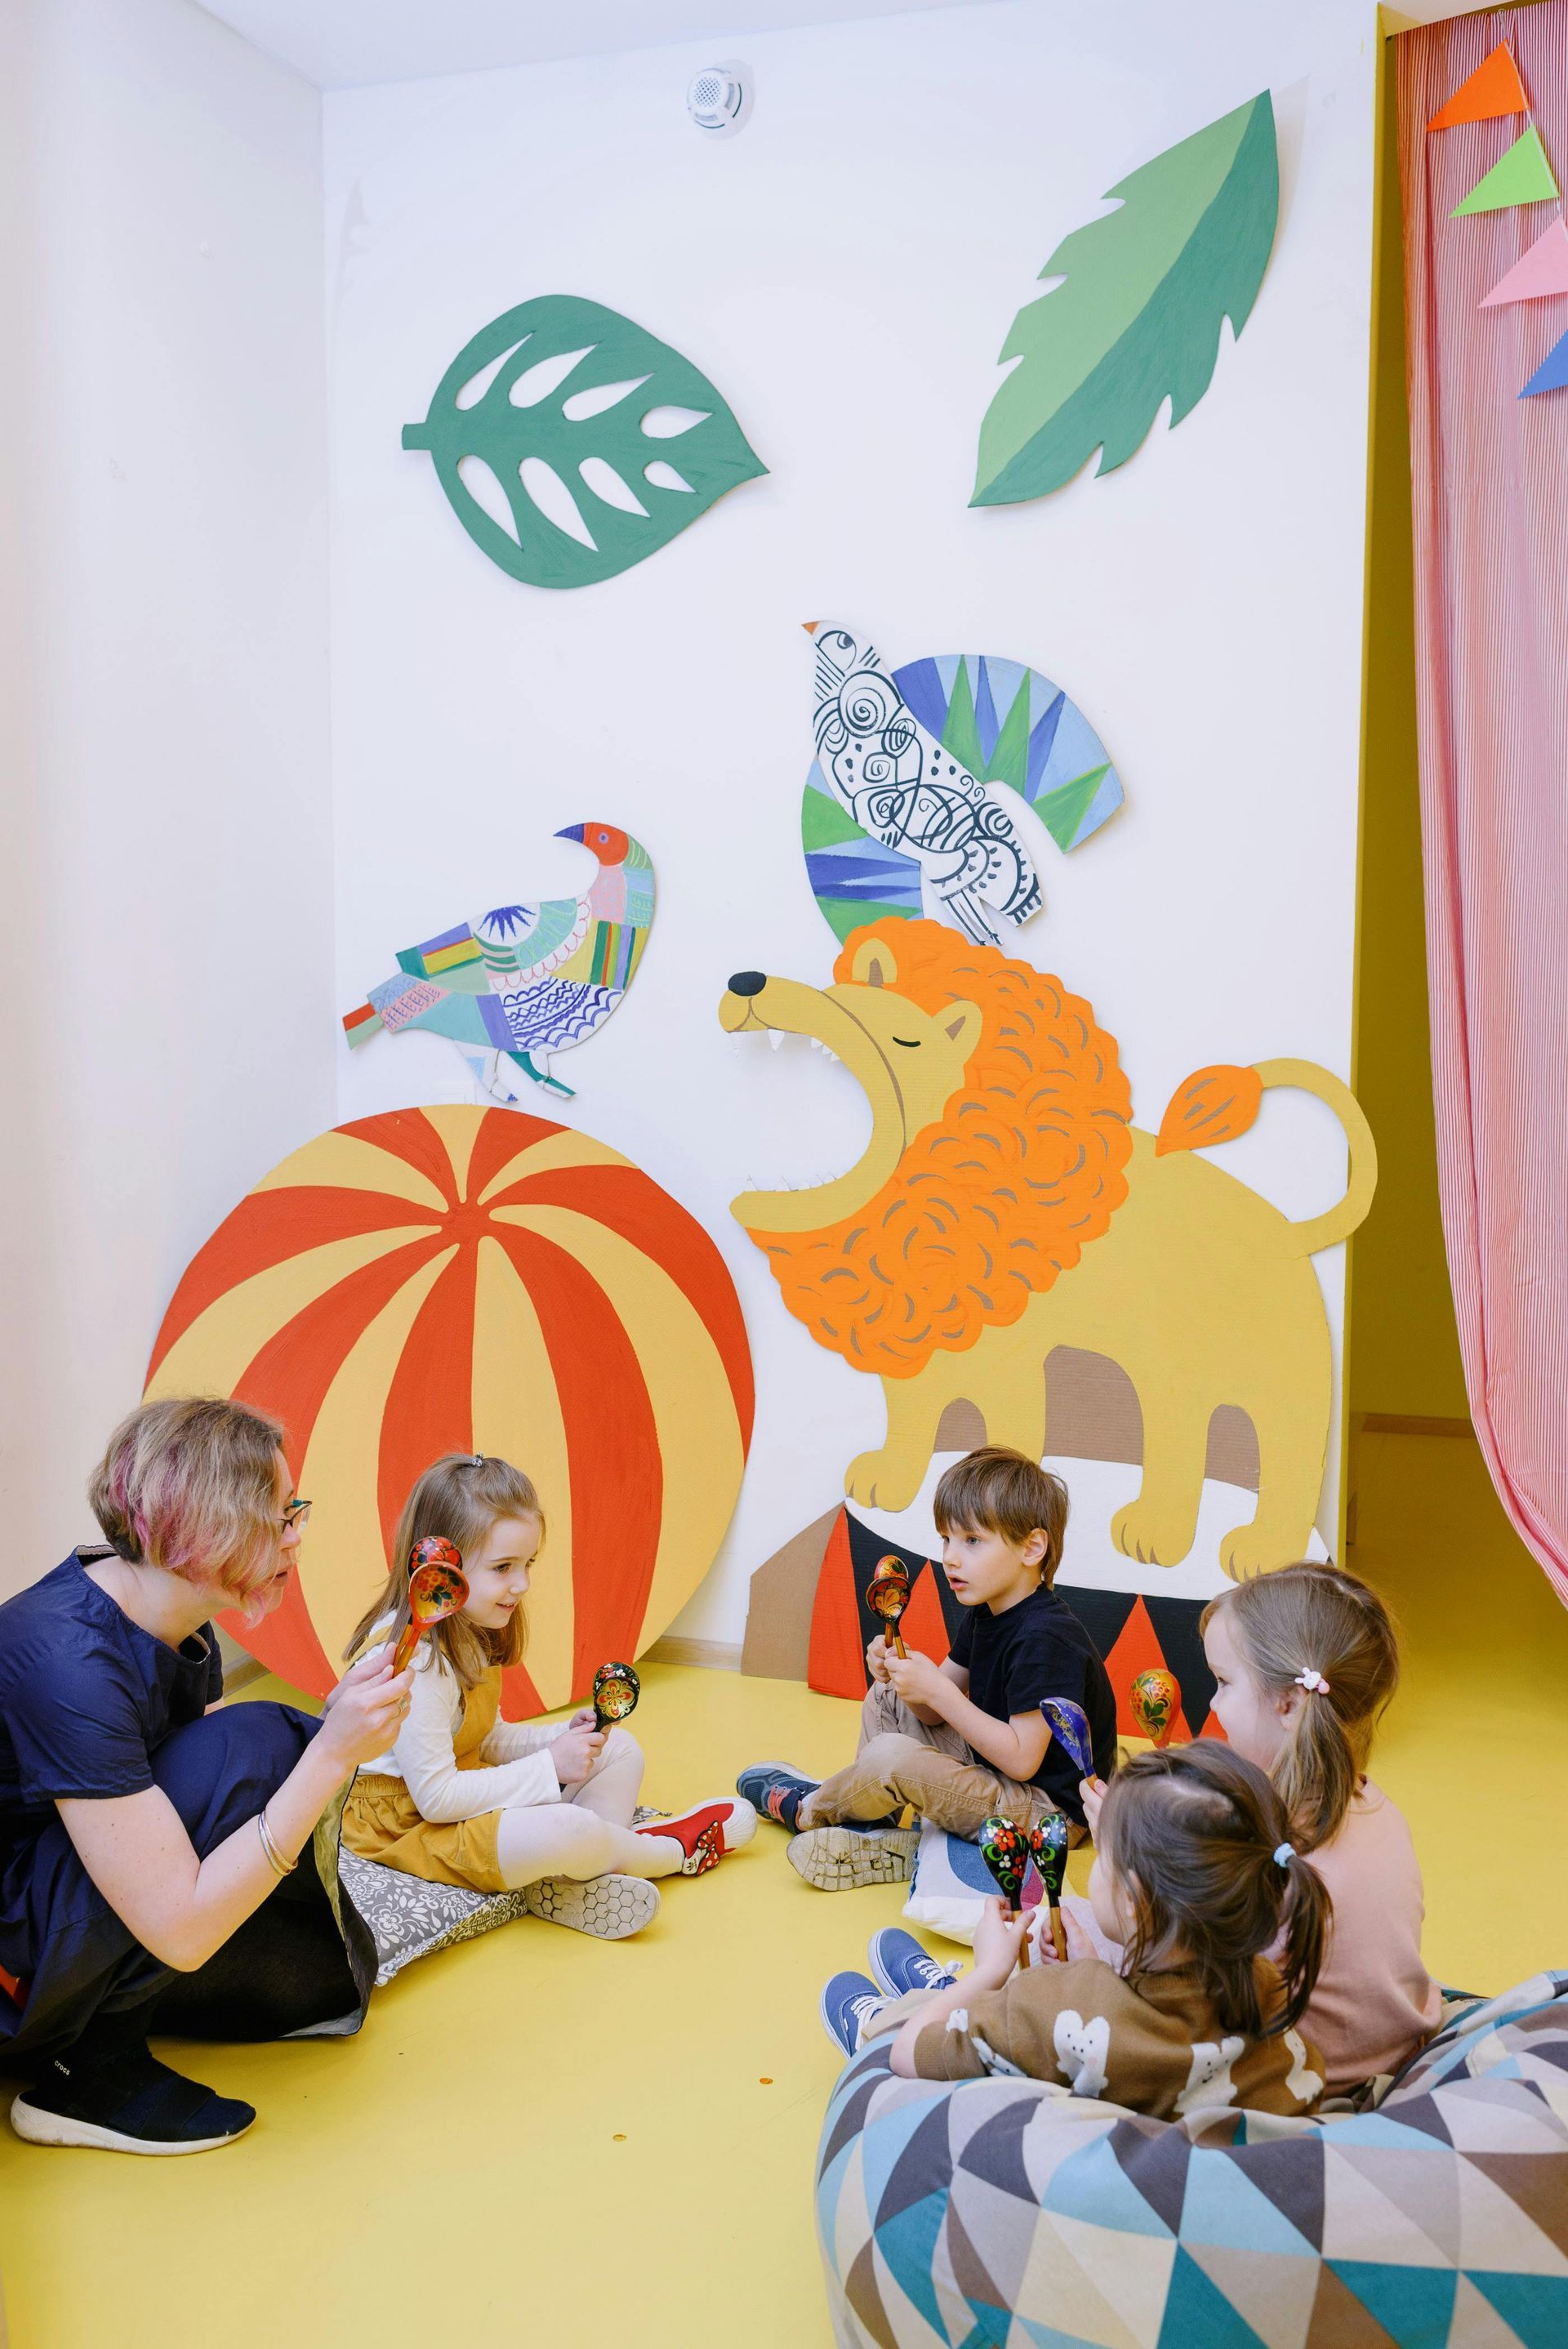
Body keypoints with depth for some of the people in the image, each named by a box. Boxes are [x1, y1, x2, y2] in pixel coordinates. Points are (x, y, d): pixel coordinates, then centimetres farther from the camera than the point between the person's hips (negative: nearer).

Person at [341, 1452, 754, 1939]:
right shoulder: (415, 1660, -28)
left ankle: (573, 1884, -14)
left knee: (620, 1750, 9)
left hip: (462, 1789, 10)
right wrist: (550, 1767, -23)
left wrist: (561, 1737, -8)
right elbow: (436, 1798, -27)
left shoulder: (467, 1633, 4)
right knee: (565, 1830, -33)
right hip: (406, 1822, -10)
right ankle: (675, 1852, -1)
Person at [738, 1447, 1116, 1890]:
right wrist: (899, 1669, -13)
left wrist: (939, 1691, -26)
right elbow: (935, 1716, 9)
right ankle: (870, 1831, 2)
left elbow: (1022, 1760, -27)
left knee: (892, 1757, -28)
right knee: (884, 1698, 15)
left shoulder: (1044, 1639, -24)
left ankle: (807, 1807, 4)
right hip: (992, 1767, 11)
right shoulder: (982, 1616, 7)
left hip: (1048, 1811, -11)